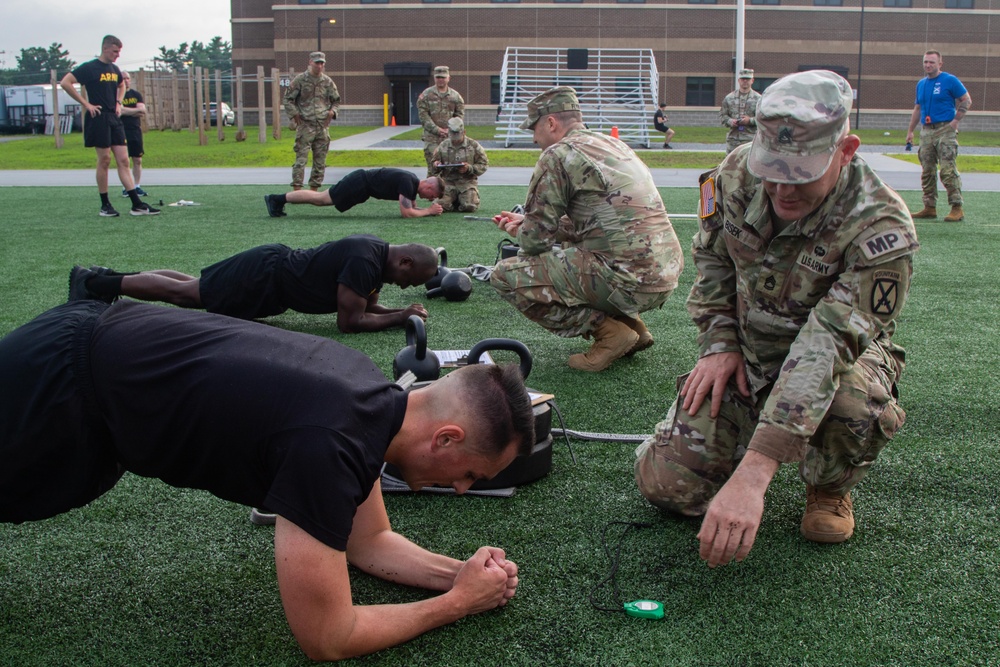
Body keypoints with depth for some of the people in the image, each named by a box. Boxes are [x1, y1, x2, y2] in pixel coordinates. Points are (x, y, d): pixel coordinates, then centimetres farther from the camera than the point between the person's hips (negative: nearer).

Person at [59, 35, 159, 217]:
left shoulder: (115, 69, 13)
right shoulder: (89, 68, -8)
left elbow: (121, 86, 33)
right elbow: (65, 82, -15)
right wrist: (85, 103, -15)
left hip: (114, 119, 7)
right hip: (99, 119, -7)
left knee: (123, 160, 3)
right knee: (104, 160, -3)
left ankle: (137, 204, 0)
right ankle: (105, 205, 7)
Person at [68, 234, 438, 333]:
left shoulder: (376, 252, 1)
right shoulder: (364, 262, -29)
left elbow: (369, 305, 13)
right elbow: (349, 321, -27)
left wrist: (401, 312, -4)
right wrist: (401, 318, -22)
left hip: (276, 264, 9)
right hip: (265, 279, -9)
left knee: (187, 286, 20)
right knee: (180, 292, 2)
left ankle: (108, 279, 32)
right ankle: (93, 283, 13)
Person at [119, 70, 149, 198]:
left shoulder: (136, 94, 13)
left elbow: (143, 110, -1)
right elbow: (119, 110, -14)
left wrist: (127, 111, -10)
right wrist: (136, 110, -6)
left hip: (136, 130, 4)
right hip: (122, 131, -4)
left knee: (137, 160, 3)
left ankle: (137, 186, 8)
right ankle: (126, 188, 0)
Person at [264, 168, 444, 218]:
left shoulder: (413, 183, 6)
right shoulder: (407, 182, -23)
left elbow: (412, 207, 19)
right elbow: (406, 212, -27)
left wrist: (431, 209, 4)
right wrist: (429, 211, -18)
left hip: (362, 183, 8)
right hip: (360, 183, -8)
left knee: (320, 199, 14)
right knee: (319, 199, -3)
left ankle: (278, 200, 19)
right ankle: (277, 199, 3)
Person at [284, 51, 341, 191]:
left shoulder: (328, 82, 9)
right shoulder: (300, 80, -1)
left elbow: (336, 101, 20)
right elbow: (288, 99, 4)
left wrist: (332, 112, 3)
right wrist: (294, 114, -6)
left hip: (323, 126, 4)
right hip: (305, 126, -4)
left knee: (320, 161, 6)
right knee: (301, 159, -10)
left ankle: (313, 190, 15)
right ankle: (297, 190, -10)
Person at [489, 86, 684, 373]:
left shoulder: (558, 155, -7)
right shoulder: (612, 144, 19)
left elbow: (536, 240, -6)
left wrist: (521, 232, 16)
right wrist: (527, 221, 31)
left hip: (630, 282, -9)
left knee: (506, 275, -3)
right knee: (564, 252, 31)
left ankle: (607, 331, -5)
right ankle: (632, 325, 16)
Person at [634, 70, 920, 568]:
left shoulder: (881, 231, -32)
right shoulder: (737, 173, -16)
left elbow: (825, 348, -42)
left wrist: (750, 477, -49)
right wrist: (719, 344, -7)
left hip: (842, 356, -3)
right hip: (745, 355, 3)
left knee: (854, 408, -40)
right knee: (666, 484, -12)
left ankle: (829, 487, -2)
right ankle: (754, 423, 20)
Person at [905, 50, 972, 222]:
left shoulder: (950, 80, -2)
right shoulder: (921, 84, 16)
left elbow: (967, 100, -1)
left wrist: (955, 120, -10)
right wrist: (910, 131, 19)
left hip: (945, 130, -7)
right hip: (926, 132, 7)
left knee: (948, 170, -13)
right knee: (927, 172, 6)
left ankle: (957, 208, -11)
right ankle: (930, 207, 12)